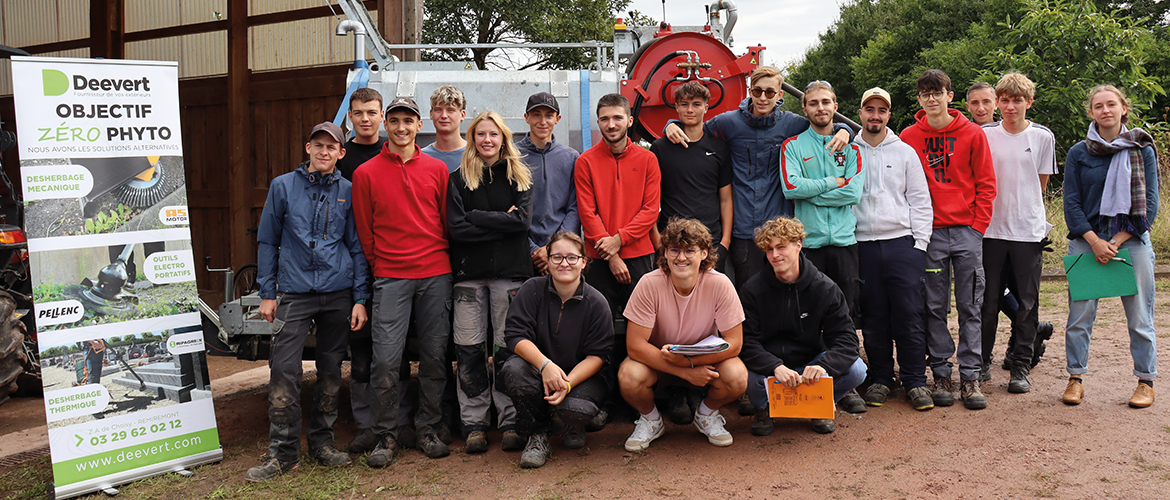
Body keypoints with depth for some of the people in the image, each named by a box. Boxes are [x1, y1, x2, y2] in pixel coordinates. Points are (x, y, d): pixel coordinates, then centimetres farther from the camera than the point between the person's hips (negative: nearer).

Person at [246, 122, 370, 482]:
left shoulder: (348, 192, 7)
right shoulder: (283, 186, 7)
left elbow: (358, 247, 8)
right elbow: (268, 241, 9)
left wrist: (360, 299, 2)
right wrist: (267, 293, 3)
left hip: (339, 293, 1)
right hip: (295, 293, -1)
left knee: (331, 371, 7)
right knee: (284, 371, -7)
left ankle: (322, 441, 21)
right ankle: (283, 452, 2)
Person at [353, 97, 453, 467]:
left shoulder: (437, 169, 9)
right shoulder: (366, 173, 4)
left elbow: (447, 221, 13)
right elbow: (364, 231, 7)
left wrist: (442, 261, 9)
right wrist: (378, 267, 7)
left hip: (436, 275, 2)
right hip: (390, 279, -2)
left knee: (435, 356, 5)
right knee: (386, 360, -6)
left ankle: (428, 429, 19)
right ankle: (386, 436, 8)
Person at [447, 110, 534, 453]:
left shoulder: (520, 177, 10)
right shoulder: (459, 180, 9)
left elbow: (522, 220, -6)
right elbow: (456, 228, -3)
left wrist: (476, 217, -8)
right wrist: (501, 223, -8)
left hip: (510, 271, -1)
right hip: (469, 273, 1)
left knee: (507, 349, 0)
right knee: (469, 351, 1)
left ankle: (510, 422, 8)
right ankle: (474, 424, 10)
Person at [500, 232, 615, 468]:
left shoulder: (596, 302, -7)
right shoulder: (532, 289, -5)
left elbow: (597, 355, -9)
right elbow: (515, 335, -13)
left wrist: (568, 383, -26)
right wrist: (545, 364, -31)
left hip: (581, 375, -1)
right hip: (537, 372, 1)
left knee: (575, 408, -33)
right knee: (514, 368, -32)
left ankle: (574, 427, 11)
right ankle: (537, 435, -6)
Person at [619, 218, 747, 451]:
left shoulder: (720, 285, -19)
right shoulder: (650, 284, -22)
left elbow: (734, 343, -16)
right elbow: (635, 344, -22)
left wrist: (688, 360, -30)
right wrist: (686, 372, -30)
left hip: (706, 359, 1)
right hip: (657, 360, -1)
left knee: (737, 377, -29)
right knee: (629, 376, -32)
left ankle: (707, 414, 7)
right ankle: (650, 419, 4)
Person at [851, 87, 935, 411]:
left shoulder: (905, 152, 9)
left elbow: (920, 201, 8)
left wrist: (919, 244, -1)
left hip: (902, 243, 0)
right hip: (862, 246, 1)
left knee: (910, 316, -3)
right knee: (873, 318, 4)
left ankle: (915, 381, 8)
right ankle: (880, 379, 16)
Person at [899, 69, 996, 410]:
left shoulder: (973, 134, 3)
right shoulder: (908, 137, 4)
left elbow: (986, 184, 5)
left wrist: (978, 225, -3)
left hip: (967, 231, 0)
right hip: (930, 232, 0)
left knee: (970, 306, 3)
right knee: (935, 307, 4)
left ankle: (971, 376, 10)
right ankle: (941, 374, 13)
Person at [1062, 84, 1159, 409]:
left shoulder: (1143, 150, 4)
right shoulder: (1078, 153, 5)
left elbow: (1149, 203, 1)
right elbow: (1071, 203, 2)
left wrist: (1118, 241, -9)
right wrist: (1095, 241, -10)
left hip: (1131, 240, 0)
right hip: (1087, 240, 0)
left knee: (1140, 317, 3)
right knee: (1080, 315, 0)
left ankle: (1145, 382, 17)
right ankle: (1076, 378, 13)